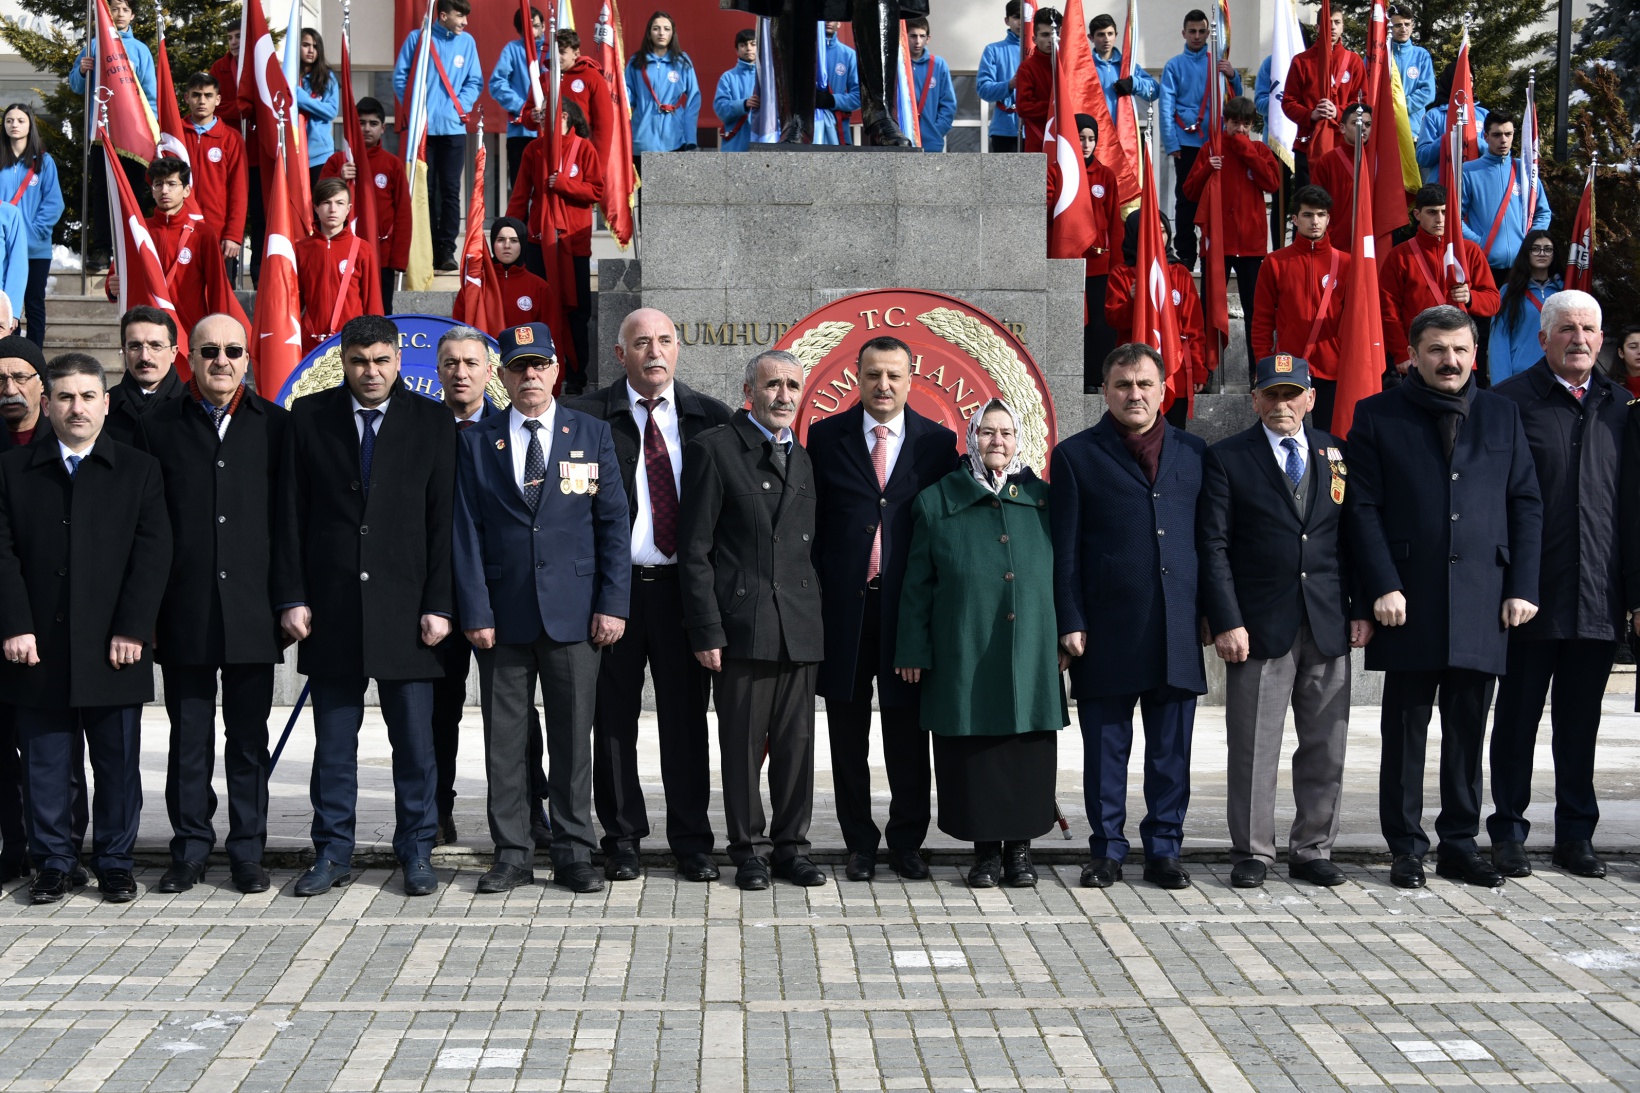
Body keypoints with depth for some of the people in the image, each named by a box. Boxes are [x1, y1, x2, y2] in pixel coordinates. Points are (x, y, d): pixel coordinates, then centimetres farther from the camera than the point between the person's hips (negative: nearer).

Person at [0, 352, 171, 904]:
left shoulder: (139, 470, 5)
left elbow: (152, 553, -2)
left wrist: (132, 629, -10)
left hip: (115, 649, -1)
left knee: (117, 763, 5)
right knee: (45, 765, 6)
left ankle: (115, 862, 16)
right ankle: (53, 863, 17)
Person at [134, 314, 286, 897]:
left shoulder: (275, 426, 5)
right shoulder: (157, 427, 6)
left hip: (253, 611, 0)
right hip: (183, 612, 0)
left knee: (249, 739, 7)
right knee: (188, 738, 7)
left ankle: (248, 852, 15)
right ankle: (190, 850, 17)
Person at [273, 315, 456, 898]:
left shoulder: (433, 422, 3)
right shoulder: (308, 417, 6)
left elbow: (443, 520, 0)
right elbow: (289, 515, 5)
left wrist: (439, 604, -5)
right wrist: (291, 597, -1)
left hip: (406, 605, -1)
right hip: (330, 607, 1)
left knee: (415, 741, 4)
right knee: (333, 741, 8)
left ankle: (416, 851, 16)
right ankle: (333, 854, 19)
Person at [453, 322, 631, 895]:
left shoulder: (593, 435, 7)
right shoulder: (476, 443, 6)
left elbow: (613, 523, 3)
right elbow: (466, 534, 3)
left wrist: (612, 603, -5)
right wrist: (476, 611, -5)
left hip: (573, 611, 0)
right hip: (504, 613, 1)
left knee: (573, 736, 4)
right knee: (504, 739, 4)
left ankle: (573, 853, 14)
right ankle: (512, 854, 14)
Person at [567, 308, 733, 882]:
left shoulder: (711, 417, 7)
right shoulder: (587, 416, 0)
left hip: (685, 588, 1)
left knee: (686, 716, 5)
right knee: (614, 717, 5)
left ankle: (692, 842, 16)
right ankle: (622, 839, 18)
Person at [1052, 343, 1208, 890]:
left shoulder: (1194, 452, 13)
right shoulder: (1076, 455, 5)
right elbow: (1065, 550, 2)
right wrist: (1070, 622, -5)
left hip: (1179, 630, 2)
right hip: (1107, 629, -2)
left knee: (1171, 749, 7)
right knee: (1106, 746, 4)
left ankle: (1164, 849, 17)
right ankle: (1106, 851, 15)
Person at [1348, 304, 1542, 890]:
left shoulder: (1502, 415, 12)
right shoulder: (1377, 416, 3)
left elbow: (1526, 505, 10)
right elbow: (1364, 509, -3)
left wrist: (1522, 587, 1)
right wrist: (1383, 587, -11)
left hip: (1483, 601, 2)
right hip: (1409, 602, -2)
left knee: (1468, 732, 8)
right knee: (1405, 732, 4)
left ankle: (1460, 845, 17)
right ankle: (1407, 848, 13)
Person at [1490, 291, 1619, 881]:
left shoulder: (1619, 405, 11)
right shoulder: (1510, 401, -3)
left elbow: (1631, 498, 13)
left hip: (1599, 599, 4)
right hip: (1532, 594, -3)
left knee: (1581, 722, 11)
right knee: (1517, 718, 6)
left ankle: (1576, 834, 21)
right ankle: (1508, 831, 15)